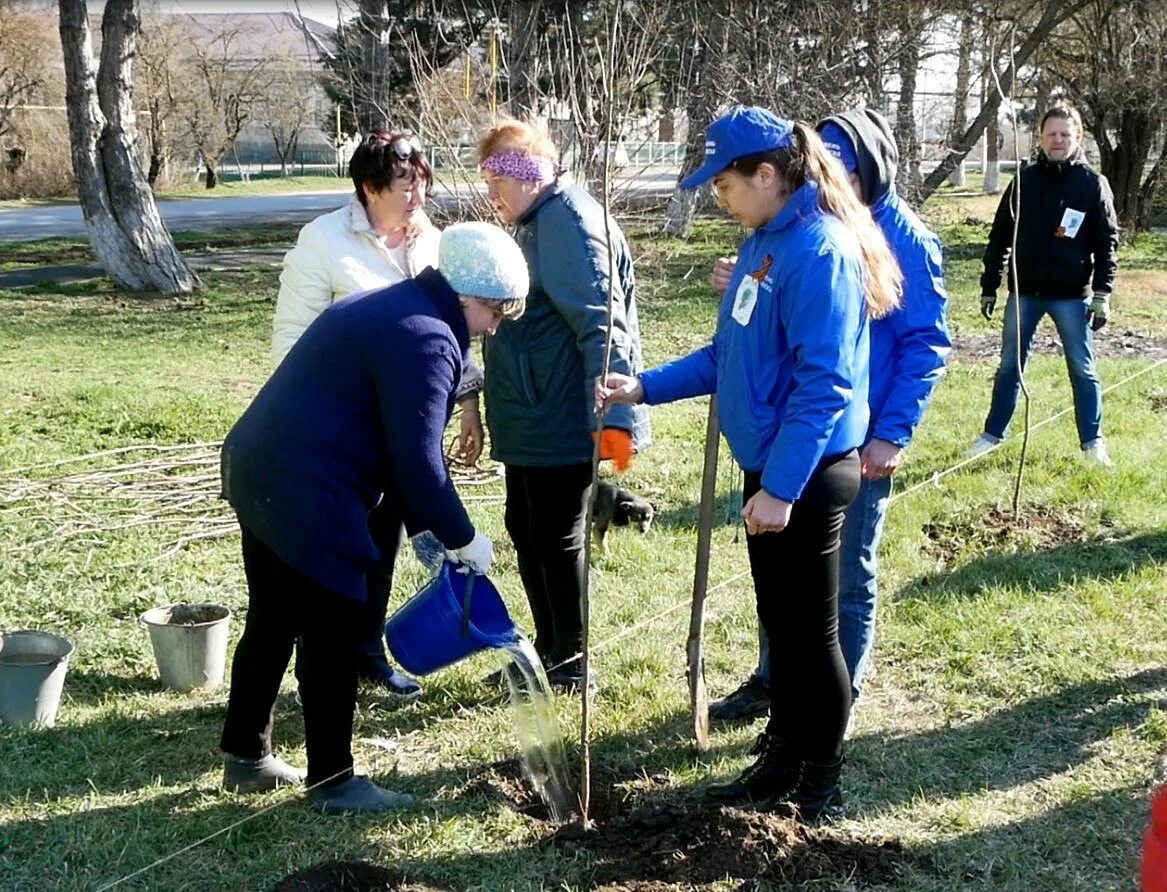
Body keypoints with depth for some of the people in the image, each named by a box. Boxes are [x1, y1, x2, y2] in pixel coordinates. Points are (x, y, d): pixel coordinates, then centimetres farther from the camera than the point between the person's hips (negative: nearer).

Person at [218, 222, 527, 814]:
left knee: (272, 625, 20)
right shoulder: (425, 339, -16)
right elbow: (418, 460, -19)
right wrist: (463, 538, -6)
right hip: (304, 500, -11)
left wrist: (424, 527, 16)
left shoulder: (389, 309, 17)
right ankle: (332, 782, 14)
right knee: (331, 641, 2)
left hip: (259, 474, 11)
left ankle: (247, 756, 33)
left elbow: (395, 443, 19)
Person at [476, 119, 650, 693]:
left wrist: (613, 414, -26)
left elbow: (600, 322, -22)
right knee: (525, 531, 17)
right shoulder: (539, 223, 16)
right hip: (531, 421, 10)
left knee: (556, 539, 1)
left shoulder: (567, 219, -15)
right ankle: (548, 648, 31)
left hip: (563, 423, -10)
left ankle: (572, 665, 15)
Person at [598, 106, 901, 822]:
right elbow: (730, 356, 17)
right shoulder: (765, 243, 11)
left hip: (805, 476, -9)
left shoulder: (820, 250, -19)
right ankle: (782, 764, 33)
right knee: (779, 624, 18)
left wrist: (780, 487, -24)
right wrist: (646, 388, 11)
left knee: (811, 633, 4)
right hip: (770, 467, 9)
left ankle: (822, 790, 20)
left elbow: (824, 383, -23)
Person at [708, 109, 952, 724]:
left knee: (848, 575, 7)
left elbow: (926, 344, -12)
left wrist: (892, 435, -17)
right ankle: (772, 680, 32)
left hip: (858, 442, -6)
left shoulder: (906, 241, -11)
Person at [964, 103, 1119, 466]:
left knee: (1082, 368, 5)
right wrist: (989, 287, 6)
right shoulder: (1025, 180, 4)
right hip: (1023, 292, 2)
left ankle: (1093, 441, 16)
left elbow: (1107, 242, -3)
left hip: (1072, 295, -2)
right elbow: (1000, 236, 8)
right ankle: (992, 434, 18)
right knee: (1010, 366, 8)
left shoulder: (1093, 183, -3)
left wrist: (1102, 294, -10)